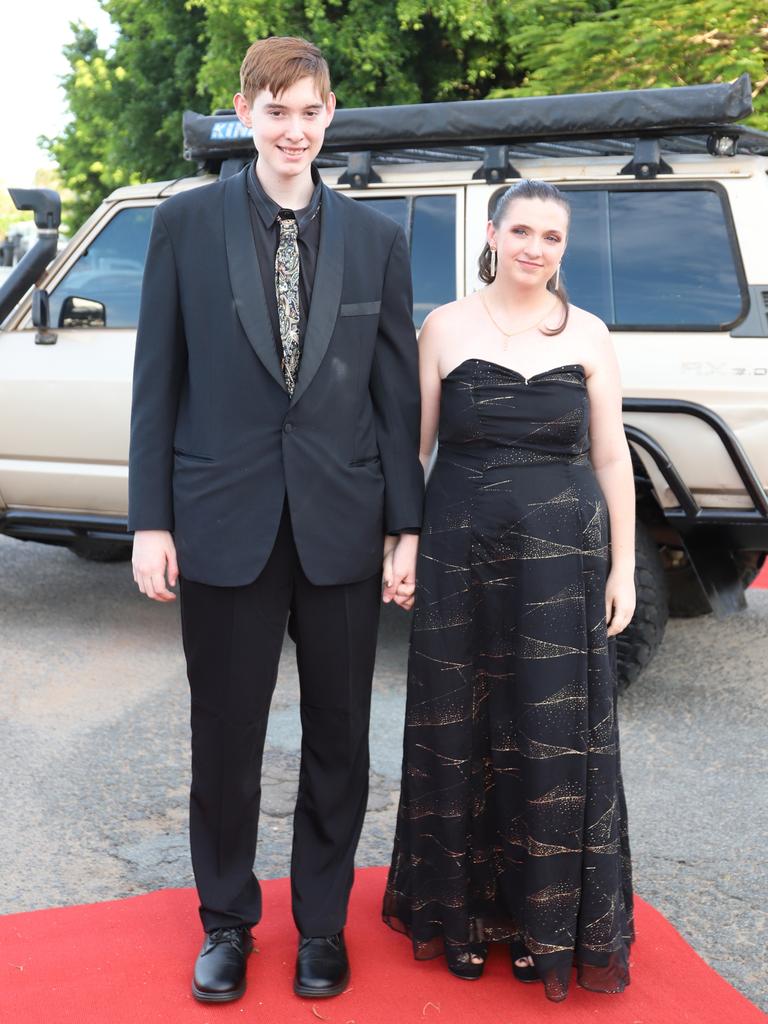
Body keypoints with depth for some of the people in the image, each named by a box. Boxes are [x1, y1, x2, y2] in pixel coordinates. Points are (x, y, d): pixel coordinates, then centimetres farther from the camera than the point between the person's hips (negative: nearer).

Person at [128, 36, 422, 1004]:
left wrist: (405, 526, 1)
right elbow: (157, 380, 1)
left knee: (338, 738, 12)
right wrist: (151, 519, -4)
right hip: (225, 523, -1)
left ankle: (321, 922, 33)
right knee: (225, 739, 11)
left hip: (343, 525, 2)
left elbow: (398, 391, 5)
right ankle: (226, 920, 33)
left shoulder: (376, 238, 5)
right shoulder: (185, 222, 1)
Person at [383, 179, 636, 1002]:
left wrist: (622, 567, 1)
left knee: (555, 739, 5)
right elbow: (414, 442, 3)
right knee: (461, 732, 9)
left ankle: (546, 920, 23)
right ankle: (465, 909, 26)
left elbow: (611, 456, 4)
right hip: (463, 557, 0)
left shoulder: (588, 336, 4)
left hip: (562, 562, 1)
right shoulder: (446, 327, 2)